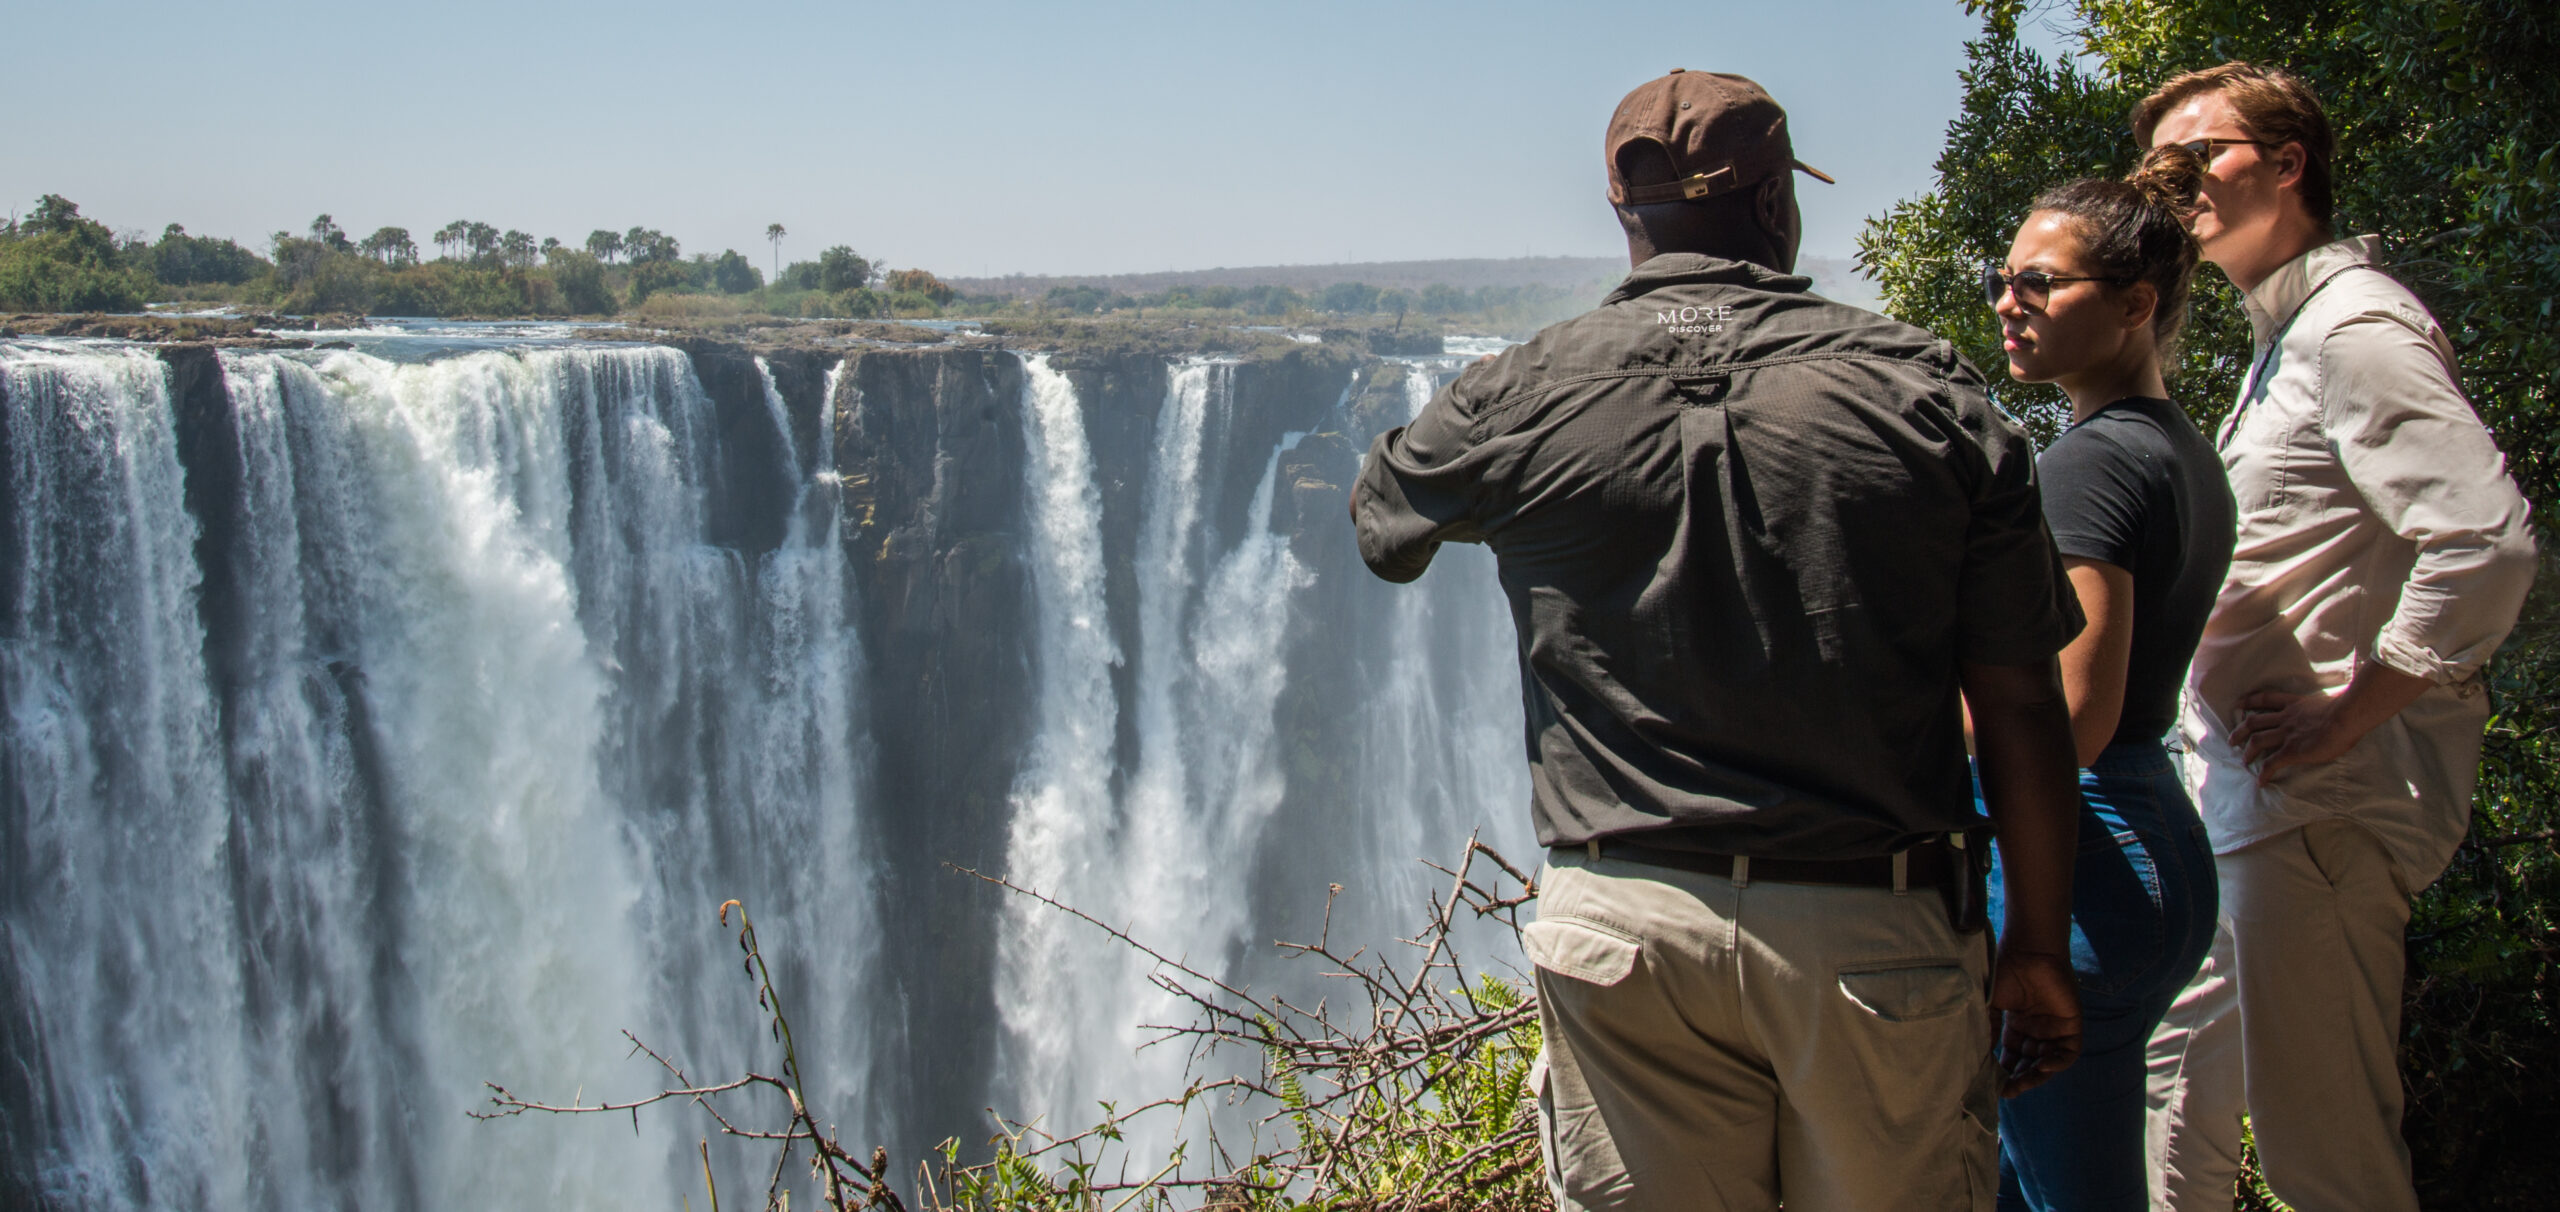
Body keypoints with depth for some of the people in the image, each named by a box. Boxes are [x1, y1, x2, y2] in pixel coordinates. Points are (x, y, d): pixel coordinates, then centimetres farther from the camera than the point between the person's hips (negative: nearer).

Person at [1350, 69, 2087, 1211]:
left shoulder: (1520, 397, -1)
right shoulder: (1928, 392, -2)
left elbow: (1380, 515, 20)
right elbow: (2022, 704, -1)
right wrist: (2040, 948, 8)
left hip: (1622, 933, 1)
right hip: (1876, 939, 0)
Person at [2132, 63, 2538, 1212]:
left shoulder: (2354, 326, -13)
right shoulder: (2286, 336, 19)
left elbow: (2488, 544, -25)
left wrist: (2346, 718, -20)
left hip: (2321, 802, -10)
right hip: (2241, 789, 11)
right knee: (2178, 1072, 19)